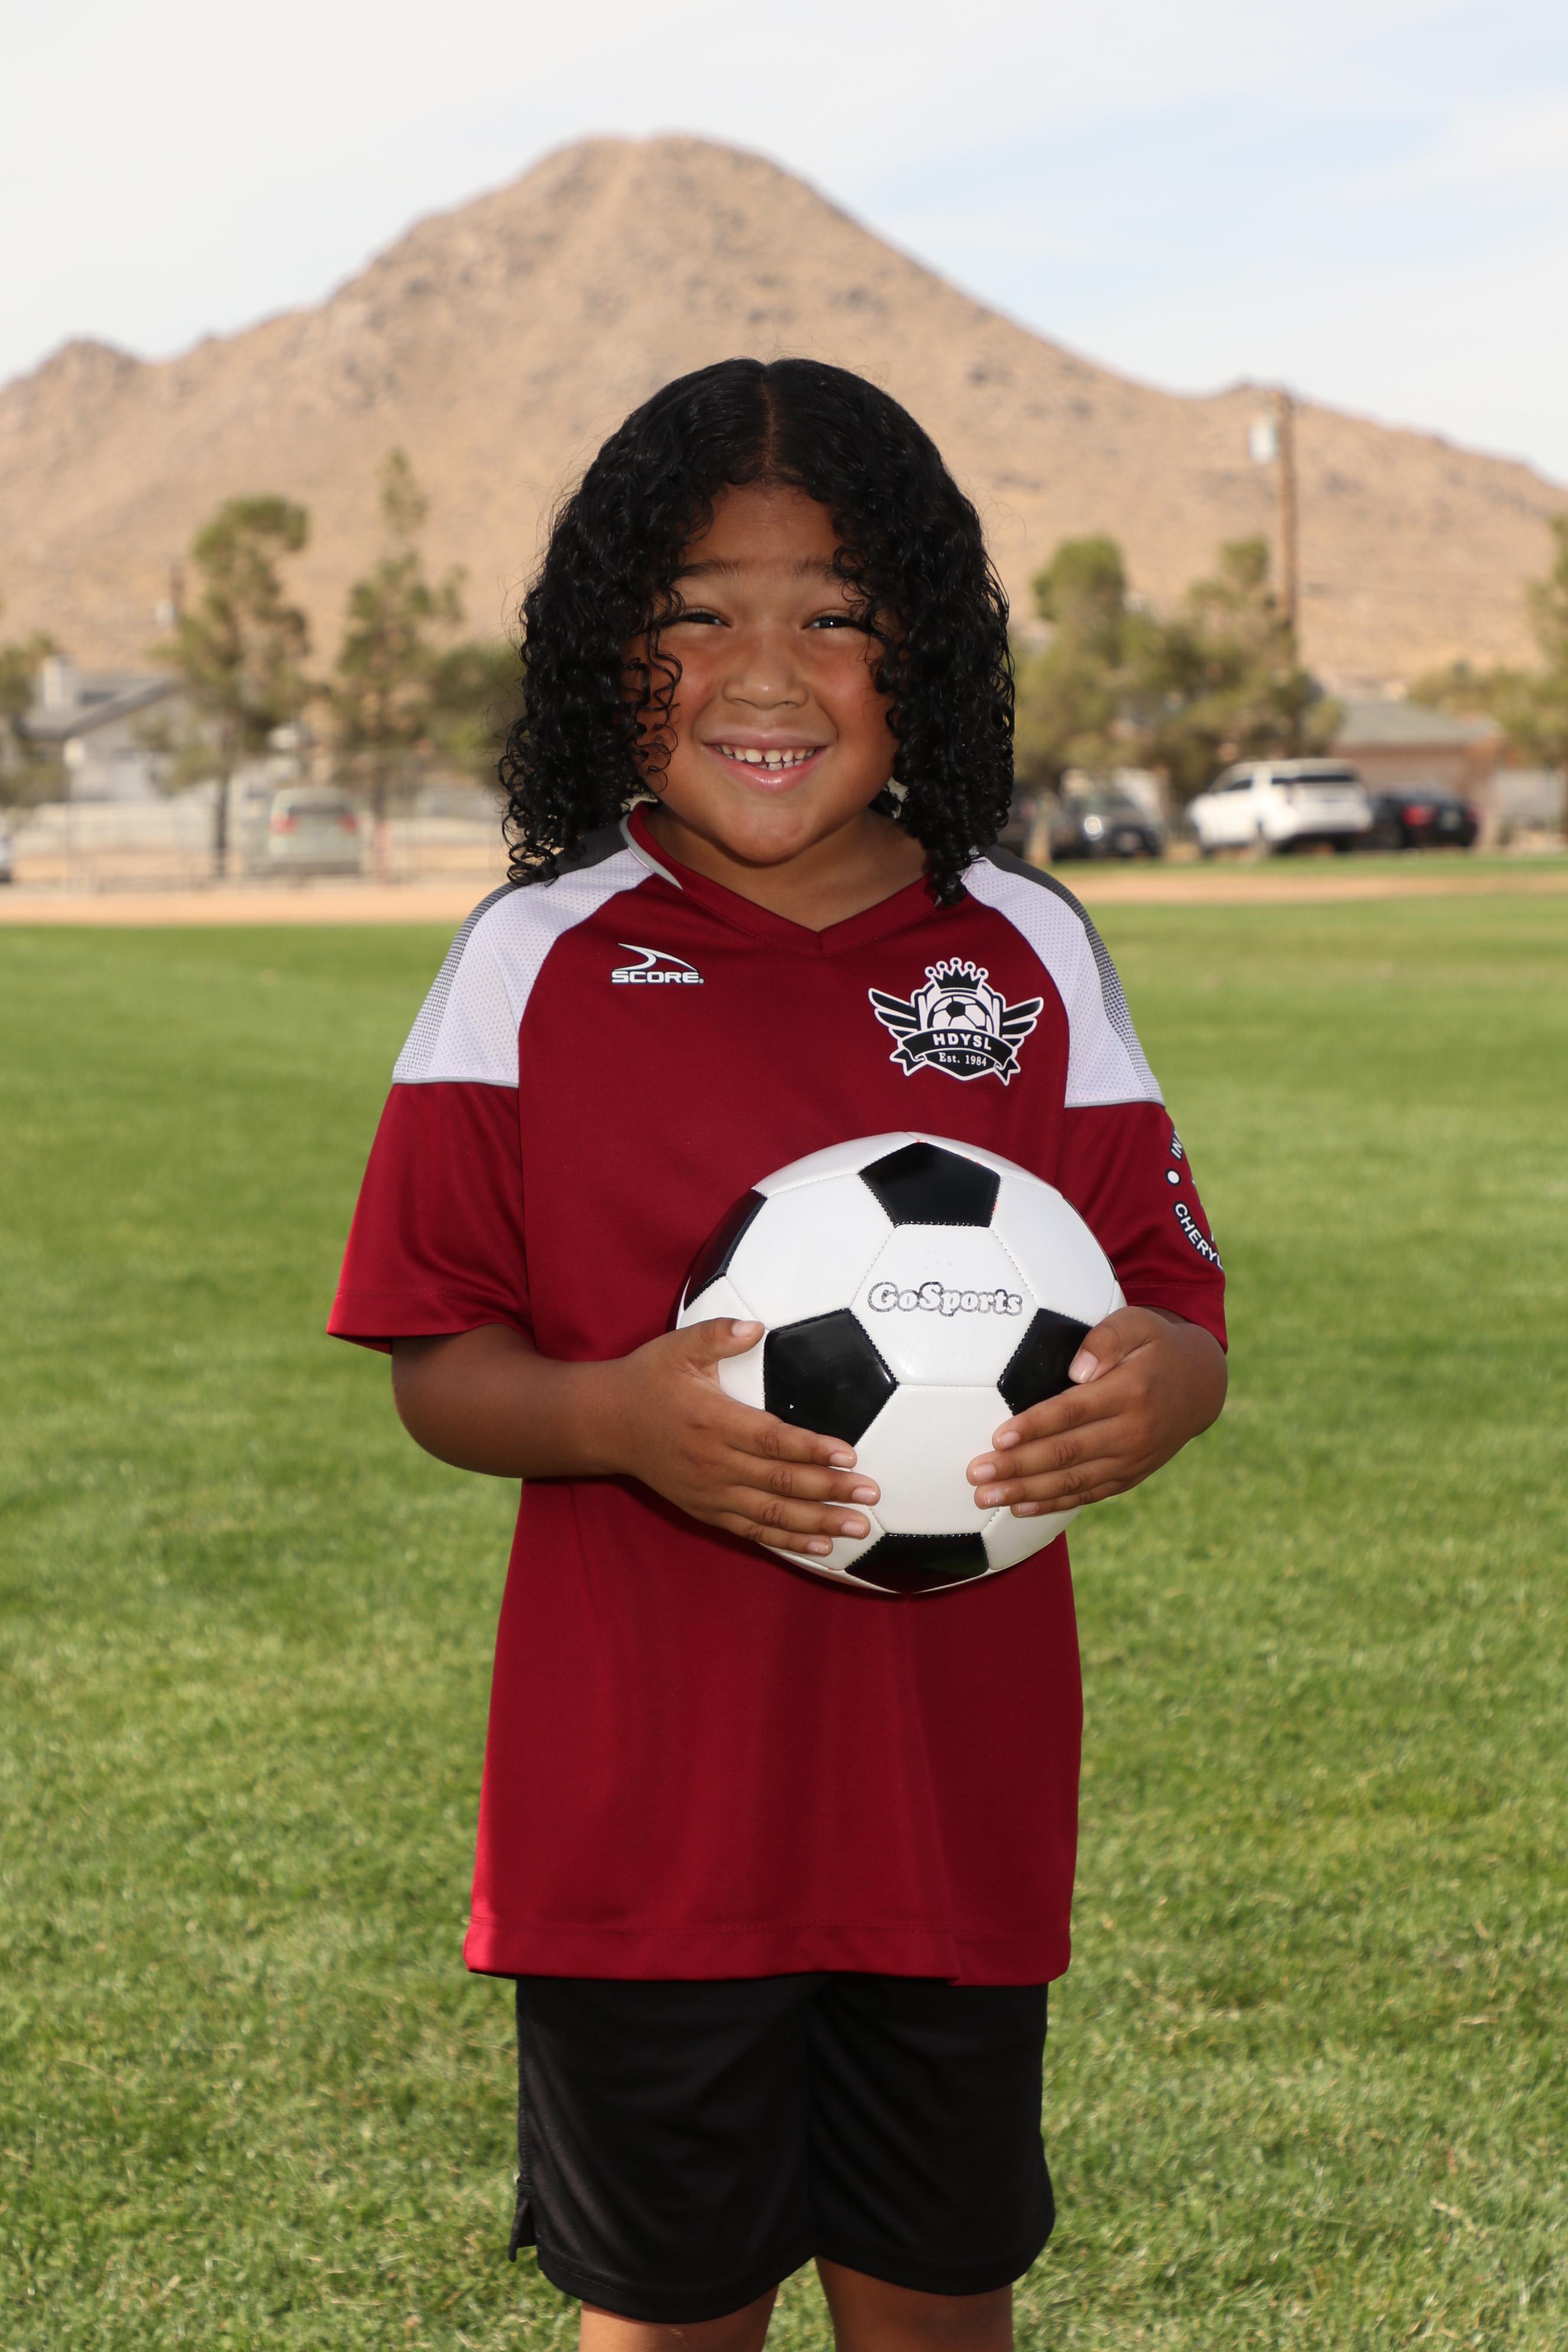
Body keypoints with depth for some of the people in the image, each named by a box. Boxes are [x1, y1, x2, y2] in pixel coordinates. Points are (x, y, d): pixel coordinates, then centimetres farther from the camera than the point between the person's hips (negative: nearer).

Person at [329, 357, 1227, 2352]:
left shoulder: (1030, 955, 3)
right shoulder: (540, 962, -3)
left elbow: (1171, 1296, 4)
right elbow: (436, 1362, -2)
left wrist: (1154, 1389, -20)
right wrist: (621, 1415, -23)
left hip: (959, 1776, 2)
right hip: (643, 1793, -2)